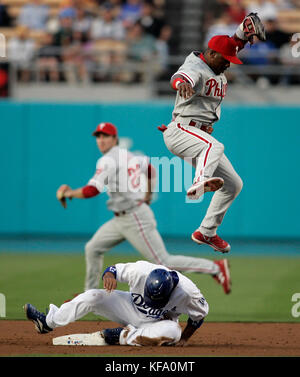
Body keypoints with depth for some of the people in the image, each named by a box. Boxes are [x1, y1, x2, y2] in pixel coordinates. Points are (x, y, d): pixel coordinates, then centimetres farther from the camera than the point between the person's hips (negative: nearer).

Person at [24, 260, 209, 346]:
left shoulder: (187, 291, -34)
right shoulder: (141, 270, -30)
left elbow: (200, 313, -15)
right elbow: (114, 269, -16)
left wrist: (184, 338, -12)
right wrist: (109, 275, -41)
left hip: (157, 323, -2)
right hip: (131, 307, 2)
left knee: (172, 331, -39)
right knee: (92, 297, -16)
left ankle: (124, 336, -24)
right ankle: (48, 322, -3)